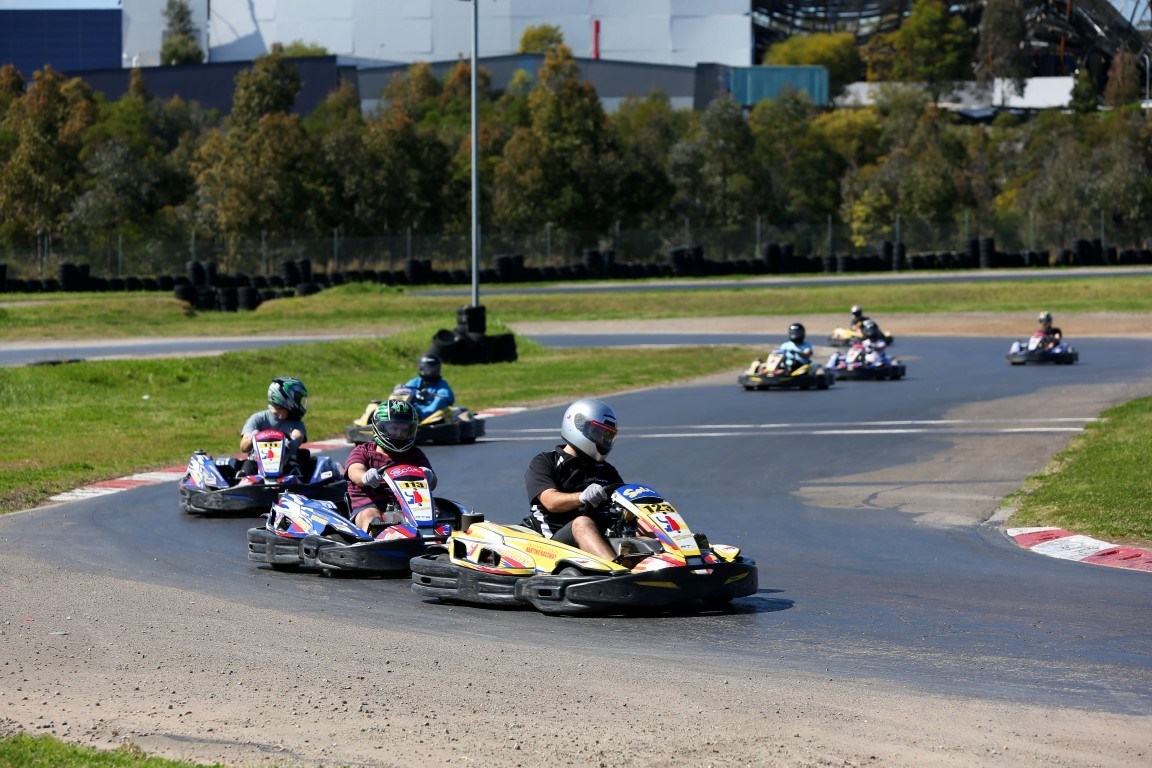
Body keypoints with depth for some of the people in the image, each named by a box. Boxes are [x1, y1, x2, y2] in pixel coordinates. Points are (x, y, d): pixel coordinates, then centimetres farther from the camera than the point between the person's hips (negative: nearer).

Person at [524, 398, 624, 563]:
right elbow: (551, 501, -10)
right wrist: (582, 497, -31)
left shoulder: (606, 471, 26)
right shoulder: (544, 463, 8)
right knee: (582, 523, -37)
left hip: (605, 536, 5)